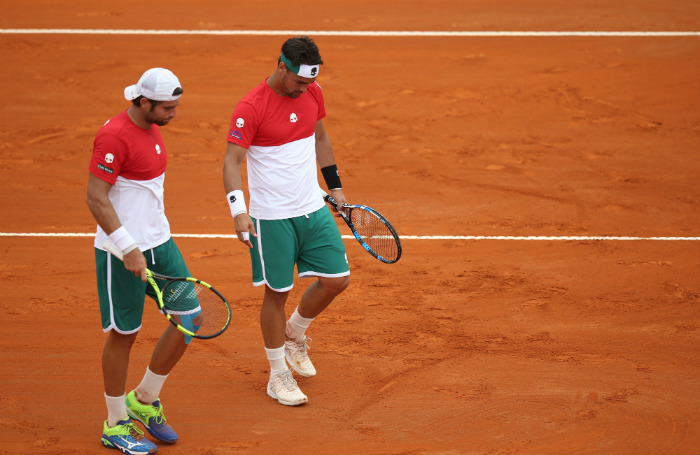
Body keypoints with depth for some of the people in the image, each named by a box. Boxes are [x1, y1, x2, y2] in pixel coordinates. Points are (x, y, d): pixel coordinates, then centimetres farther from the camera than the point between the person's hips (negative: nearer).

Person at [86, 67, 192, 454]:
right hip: (121, 252, -9)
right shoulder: (114, 136, -20)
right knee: (124, 333, 2)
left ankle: (144, 400, 22)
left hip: (159, 241, 9)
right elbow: (96, 198, -23)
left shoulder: (151, 128, 8)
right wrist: (128, 248, -25)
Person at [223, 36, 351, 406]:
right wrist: (239, 210, -32)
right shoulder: (250, 108, -18)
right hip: (272, 218, -6)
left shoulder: (312, 93, 2)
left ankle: (295, 333, 31)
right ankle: (278, 376, 16)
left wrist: (334, 185, 21)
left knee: (337, 279, 3)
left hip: (313, 209, 6)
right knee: (277, 292, 1)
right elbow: (232, 160, -20)